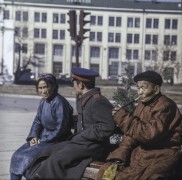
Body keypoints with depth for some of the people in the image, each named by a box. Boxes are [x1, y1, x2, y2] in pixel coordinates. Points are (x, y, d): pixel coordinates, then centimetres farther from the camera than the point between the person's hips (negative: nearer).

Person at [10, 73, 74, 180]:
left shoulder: (59, 102, -20)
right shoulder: (43, 101, 5)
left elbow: (61, 128, -21)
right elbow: (37, 121, 14)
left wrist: (43, 140, -16)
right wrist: (34, 136, -3)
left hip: (57, 140, -8)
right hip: (44, 137, 8)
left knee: (29, 156, -21)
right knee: (18, 155, -2)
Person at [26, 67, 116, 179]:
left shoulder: (98, 101, -16)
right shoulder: (83, 100, 14)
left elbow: (108, 127, -23)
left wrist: (81, 137, -17)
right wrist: (77, 136, 4)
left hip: (94, 147, -9)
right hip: (82, 142, 9)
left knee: (57, 160, -23)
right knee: (48, 153, -4)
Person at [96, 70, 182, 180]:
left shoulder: (165, 106, -15)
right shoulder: (143, 104, 10)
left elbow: (150, 134, -25)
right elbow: (132, 133, 8)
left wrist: (124, 118, -20)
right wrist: (120, 154, -7)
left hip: (160, 156, -8)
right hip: (142, 151, 8)